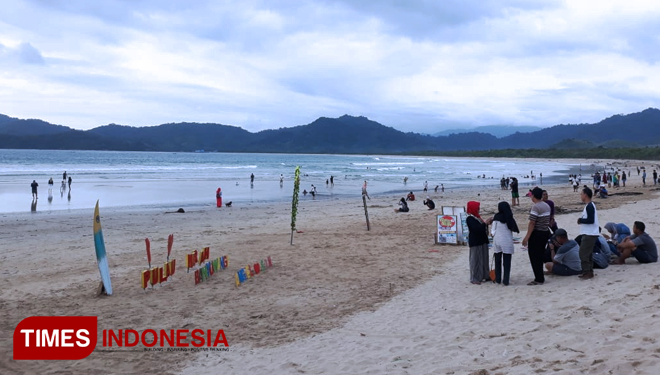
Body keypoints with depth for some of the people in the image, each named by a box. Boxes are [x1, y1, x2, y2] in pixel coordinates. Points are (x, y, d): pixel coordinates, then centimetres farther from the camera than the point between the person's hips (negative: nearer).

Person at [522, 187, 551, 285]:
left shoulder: (535, 207, -19)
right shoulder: (547, 206, 8)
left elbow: (532, 223, -22)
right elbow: (548, 220, 14)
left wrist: (527, 237, -19)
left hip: (537, 234, -9)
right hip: (546, 232, 9)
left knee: (534, 257, -1)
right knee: (540, 256, 17)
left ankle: (539, 279, 1)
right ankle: (540, 277, 23)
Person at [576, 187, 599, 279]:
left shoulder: (589, 206, -16)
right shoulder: (590, 205, 16)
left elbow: (591, 220, -23)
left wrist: (580, 220, -11)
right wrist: (581, 220, 8)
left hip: (589, 234, -11)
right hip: (589, 233, 11)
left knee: (583, 253, -9)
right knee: (588, 253, 14)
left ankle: (586, 272, -7)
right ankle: (589, 272, 19)